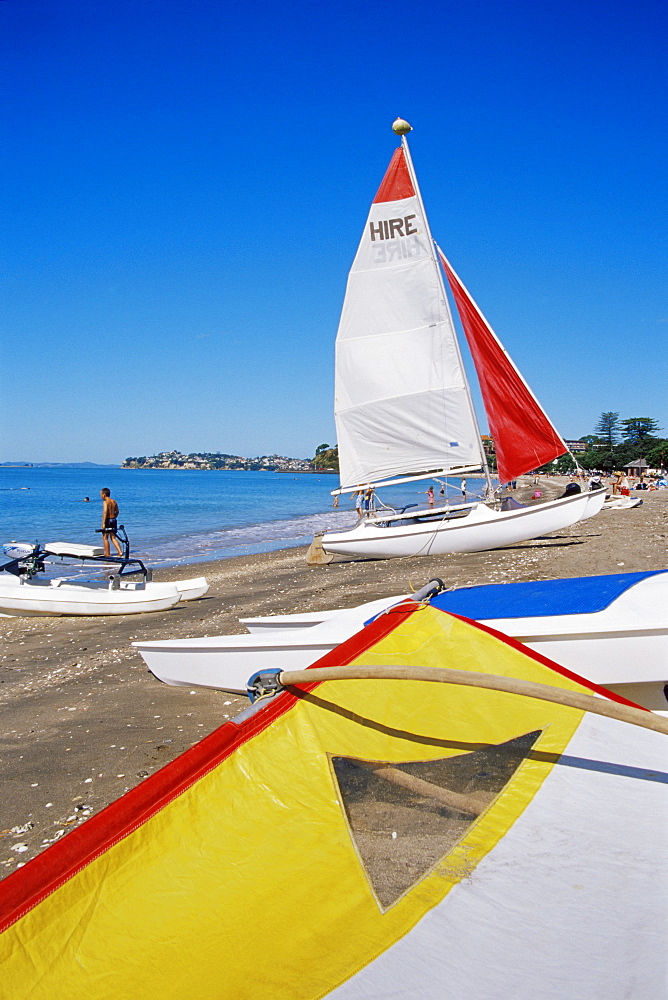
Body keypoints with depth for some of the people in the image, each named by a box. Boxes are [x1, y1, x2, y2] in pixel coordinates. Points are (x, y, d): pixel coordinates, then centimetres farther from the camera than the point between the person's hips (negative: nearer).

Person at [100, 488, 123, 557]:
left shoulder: (105, 502, -12)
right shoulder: (114, 501, 10)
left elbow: (105, 512, -22)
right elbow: (117, 512, 16)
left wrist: (103, 523, -23)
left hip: (107, 520, -7)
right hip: (113, 520, 7)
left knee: (105, 538, 5)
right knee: (113, 538, 13)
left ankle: (107, 554, 8)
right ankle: (120, 552, 1)